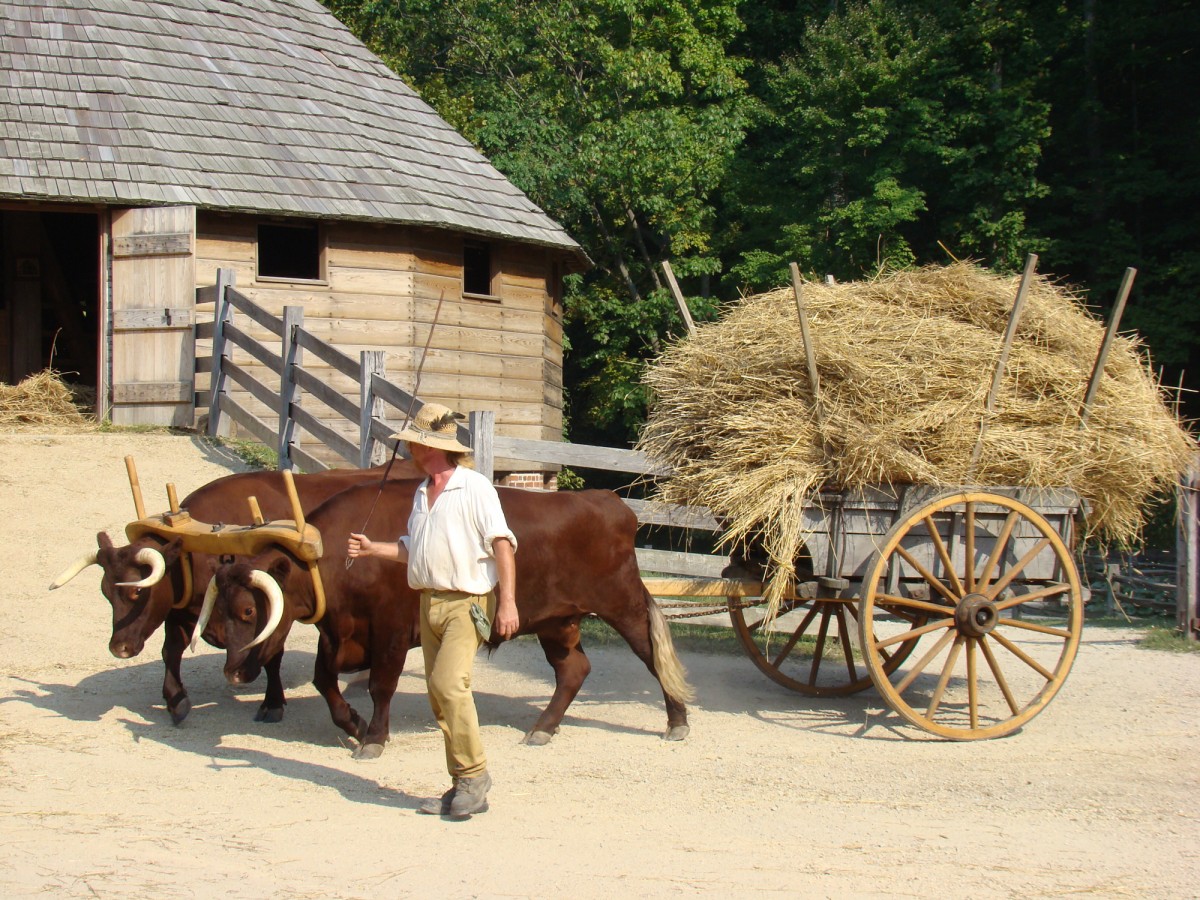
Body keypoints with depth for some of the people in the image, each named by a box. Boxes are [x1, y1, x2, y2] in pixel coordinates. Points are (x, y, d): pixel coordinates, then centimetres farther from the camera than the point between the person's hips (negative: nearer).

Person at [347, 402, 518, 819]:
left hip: (468, 602, -8)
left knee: (449, 682, -21)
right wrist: (371, 548, 14)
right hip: (430, 602, 8)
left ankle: (474, 773, -11)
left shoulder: (474, 487, -9)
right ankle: (463, 787, 13)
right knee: (439, 692, 7)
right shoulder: (422, 494, 15)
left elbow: (502, 544, -13)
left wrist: (508, 602, -19)